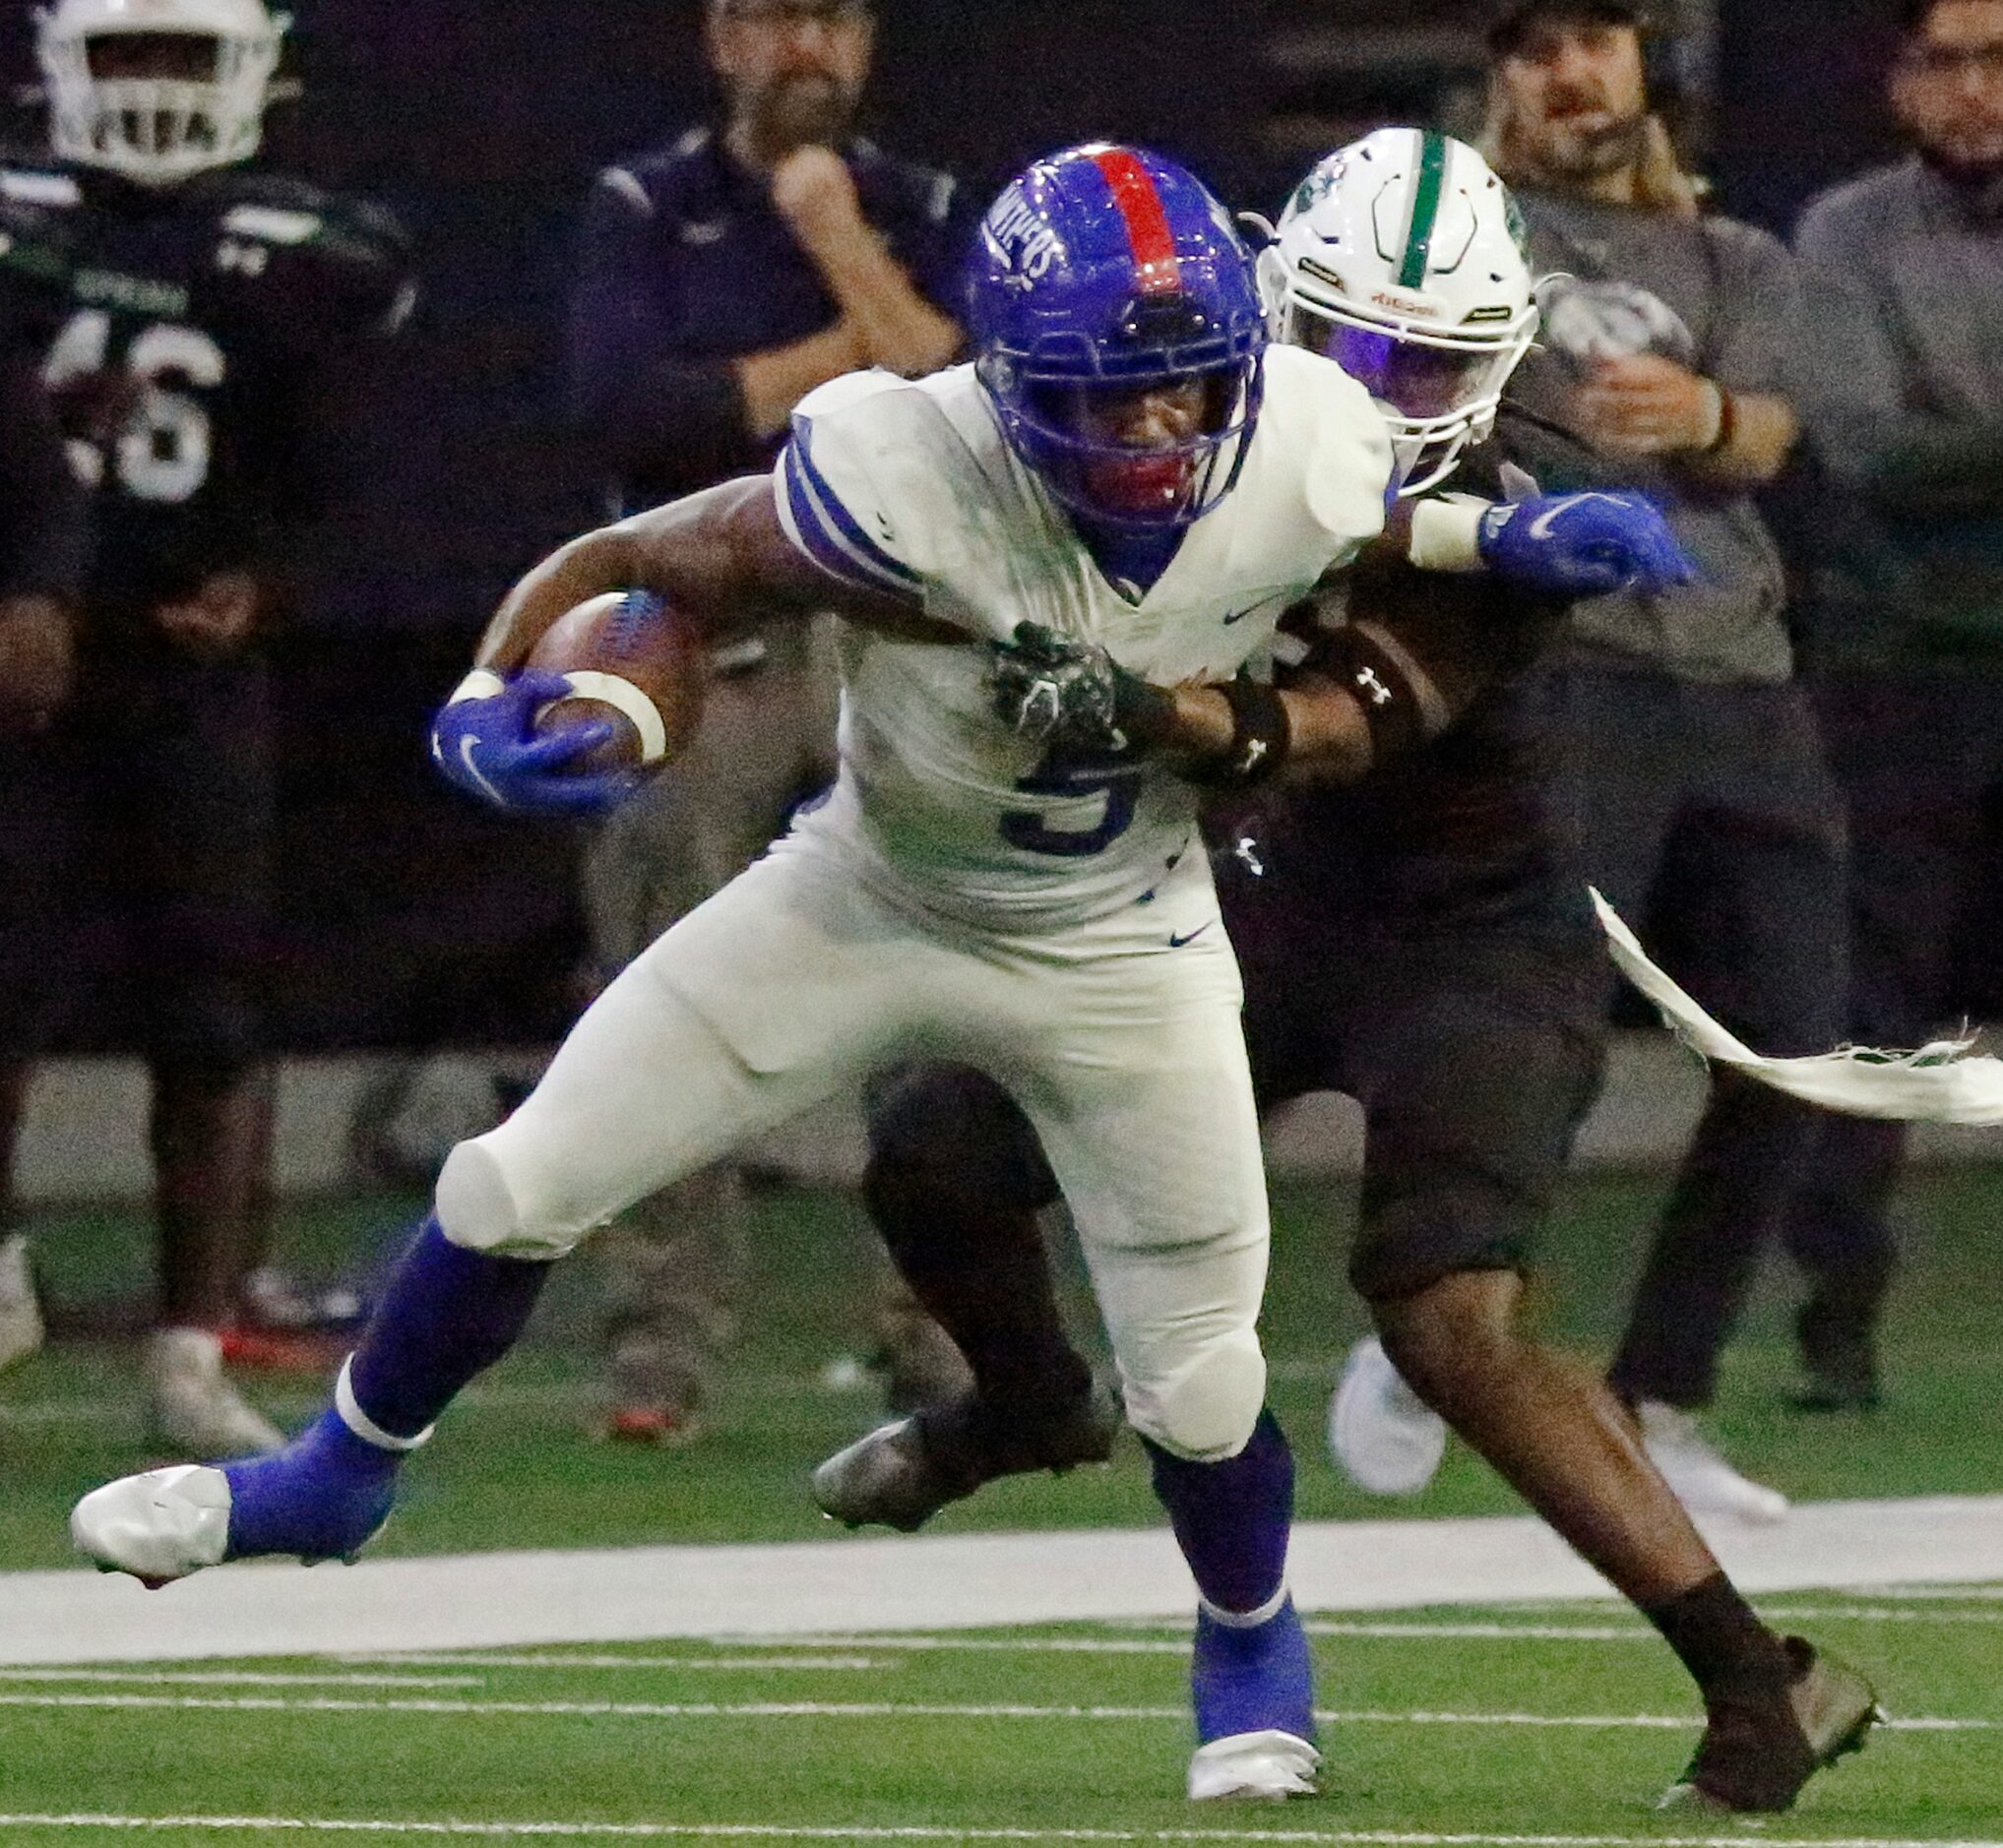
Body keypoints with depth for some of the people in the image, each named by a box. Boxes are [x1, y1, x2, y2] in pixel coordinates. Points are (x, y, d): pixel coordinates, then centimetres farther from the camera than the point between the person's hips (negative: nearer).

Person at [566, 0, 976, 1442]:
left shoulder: (929, 218, 10)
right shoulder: (648, 212, 3)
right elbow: (627, 414, -13)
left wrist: (842, 248, -8)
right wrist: (847, 350, -9)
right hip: (703, 646, -2)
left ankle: (942, 1325, 7)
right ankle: (665, 1343, 1)